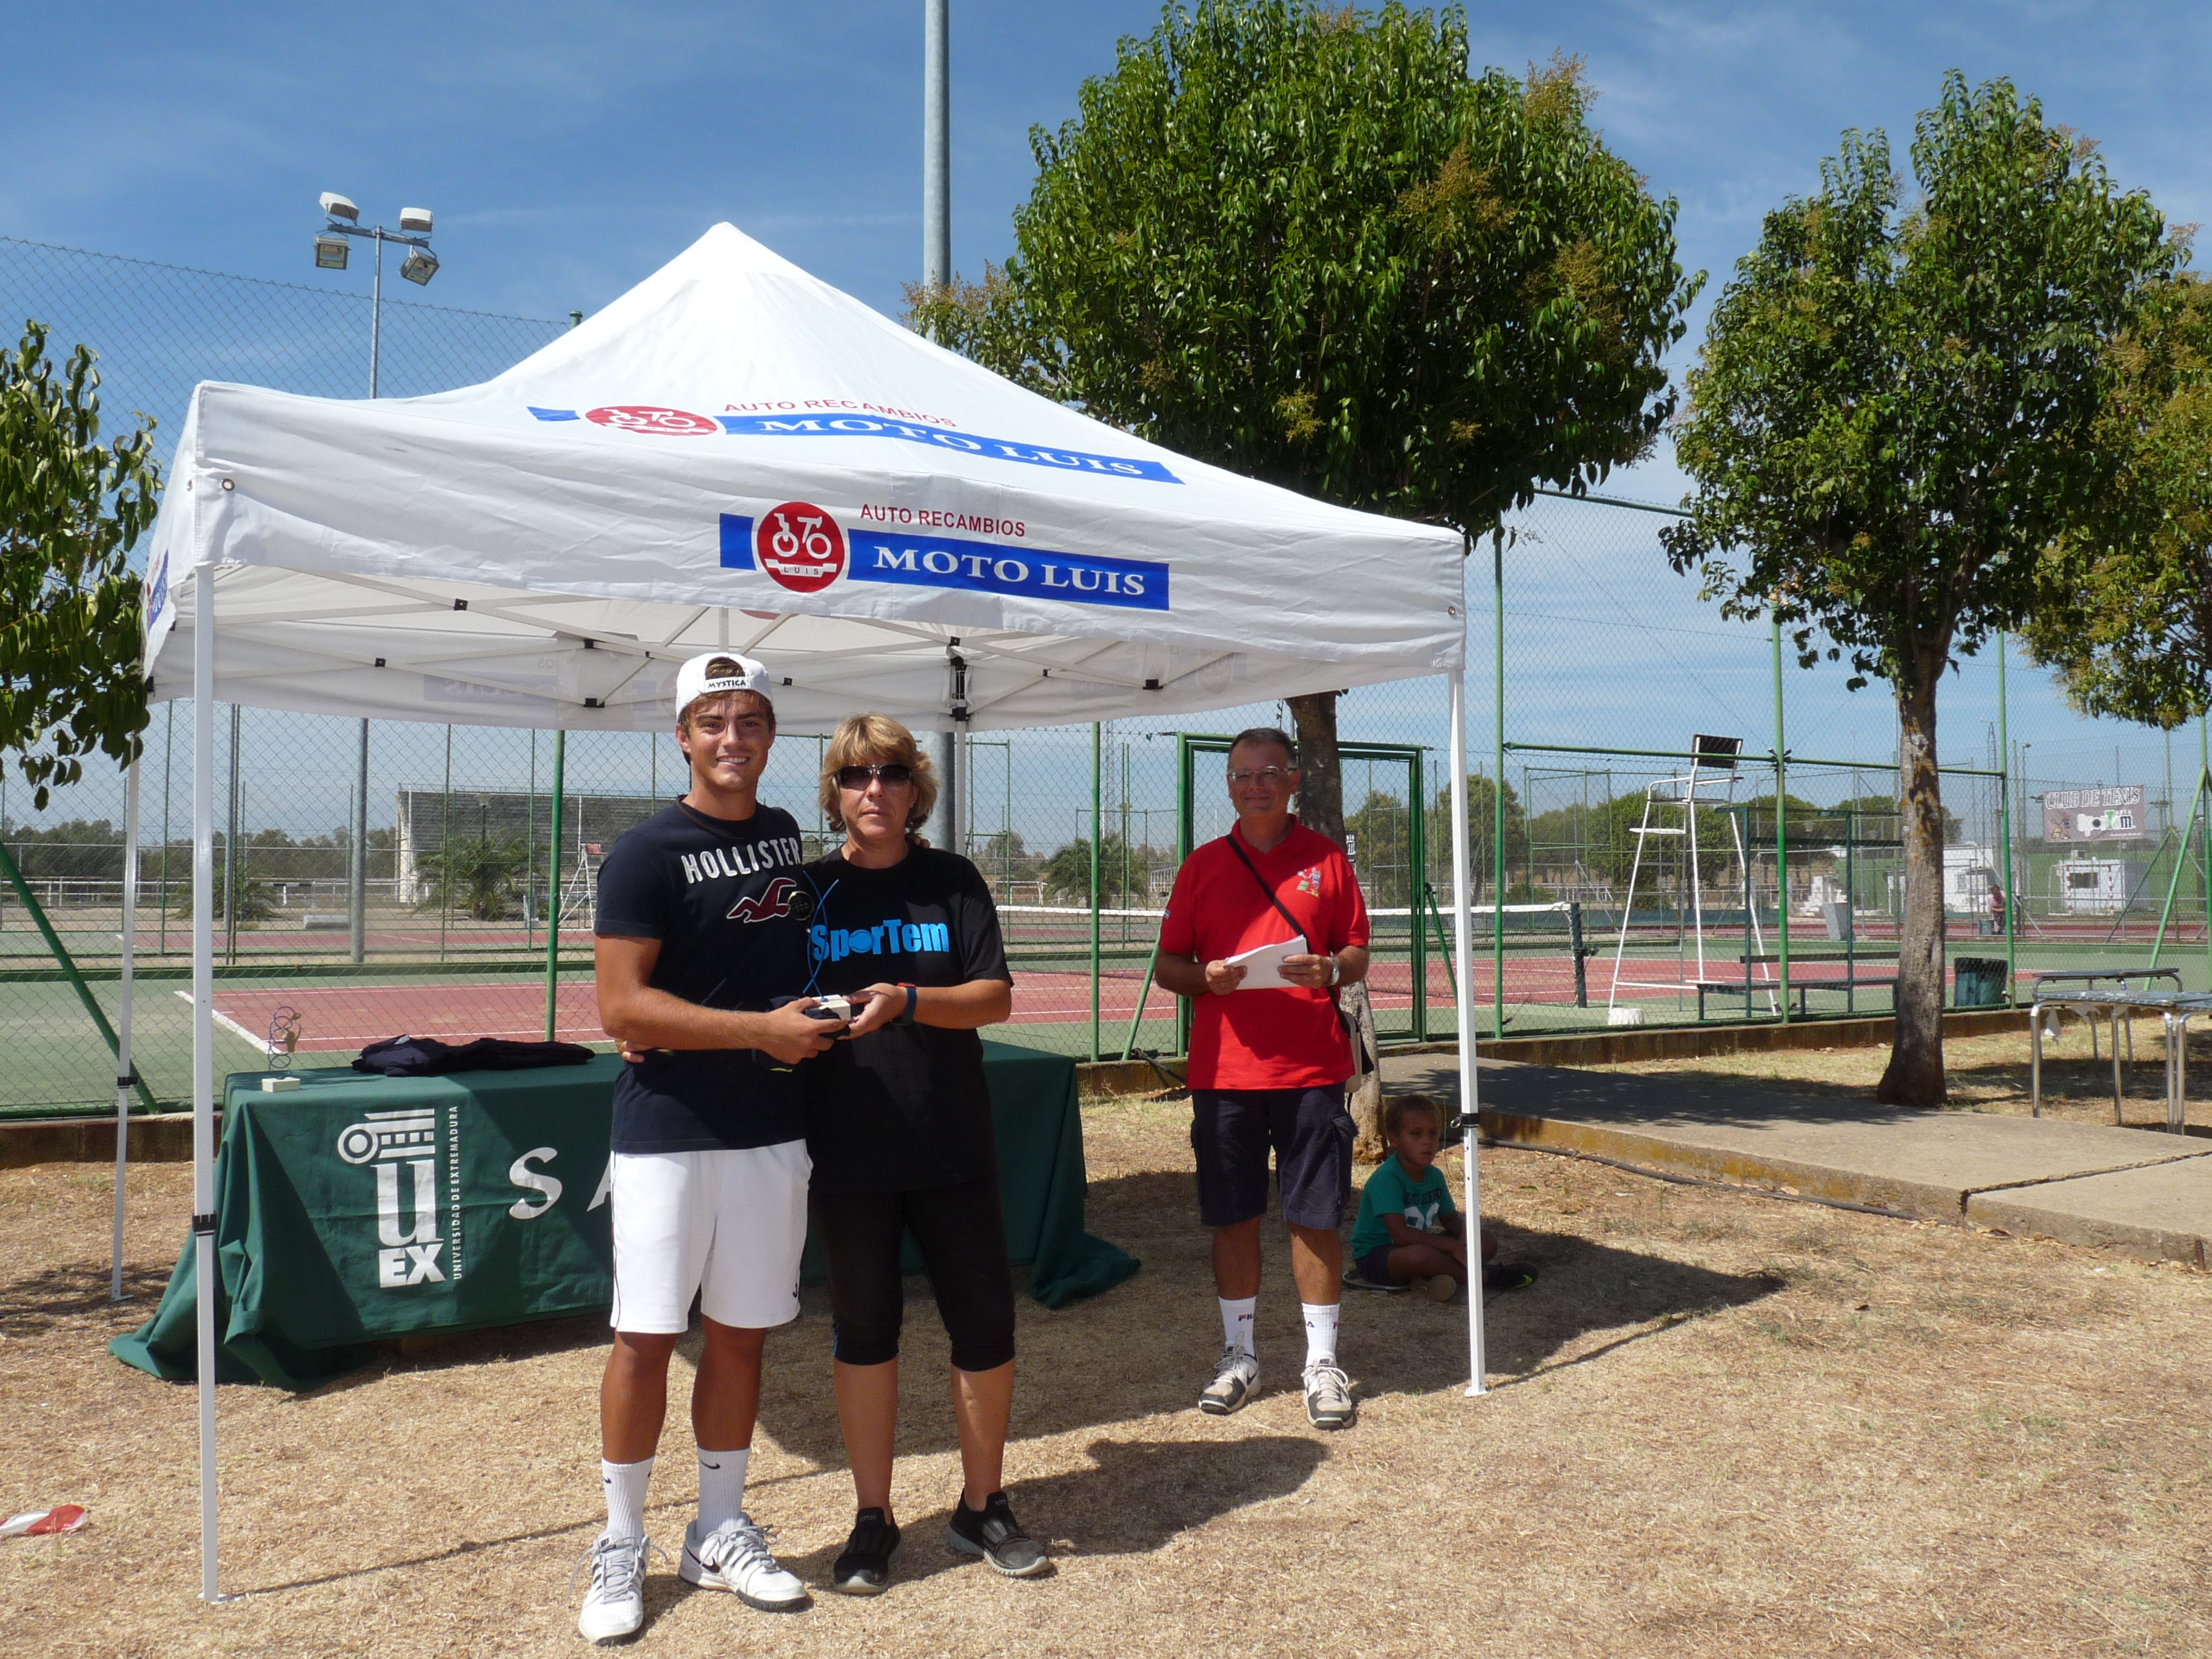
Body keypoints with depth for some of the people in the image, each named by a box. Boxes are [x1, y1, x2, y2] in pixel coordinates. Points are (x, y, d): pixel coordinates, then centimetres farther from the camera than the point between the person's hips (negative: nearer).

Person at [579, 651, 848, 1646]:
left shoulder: (791, 838, 10)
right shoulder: (650, 854, -9)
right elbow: (622, 1009, -14)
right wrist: (757, 1028, -19)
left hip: (772, 1131, 5)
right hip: (669, 1132, -5)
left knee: (742, 1333, 12)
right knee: (646, 1336, 1)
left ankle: (719, 1535, 26)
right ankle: (621, 1547, 19)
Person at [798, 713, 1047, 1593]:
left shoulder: (952, 881, 1)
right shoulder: (808, 888, 3)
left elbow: (996, 997, -6)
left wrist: (905, 1000, -23)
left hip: (953, 1147, 0)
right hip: (846, 1150, 0)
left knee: (985, 1325, 5)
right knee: (863, 1330, 10)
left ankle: (982, 1506, 25)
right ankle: (872, 1519, 25)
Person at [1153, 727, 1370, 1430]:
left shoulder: (1326, 858, 6)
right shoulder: (1203, 865, 8)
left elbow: (1358, 955, 8)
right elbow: (1167, 965, 8)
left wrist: (1328, 969, -14)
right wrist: (1207, 977, -12)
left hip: (1312, 1069, -1)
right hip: (1223, 1070, 1)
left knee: (1316, 1216, 3)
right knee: (1232, 1217, 7)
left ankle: (1322, 1363, 17)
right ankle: (1238, 1355, 23)